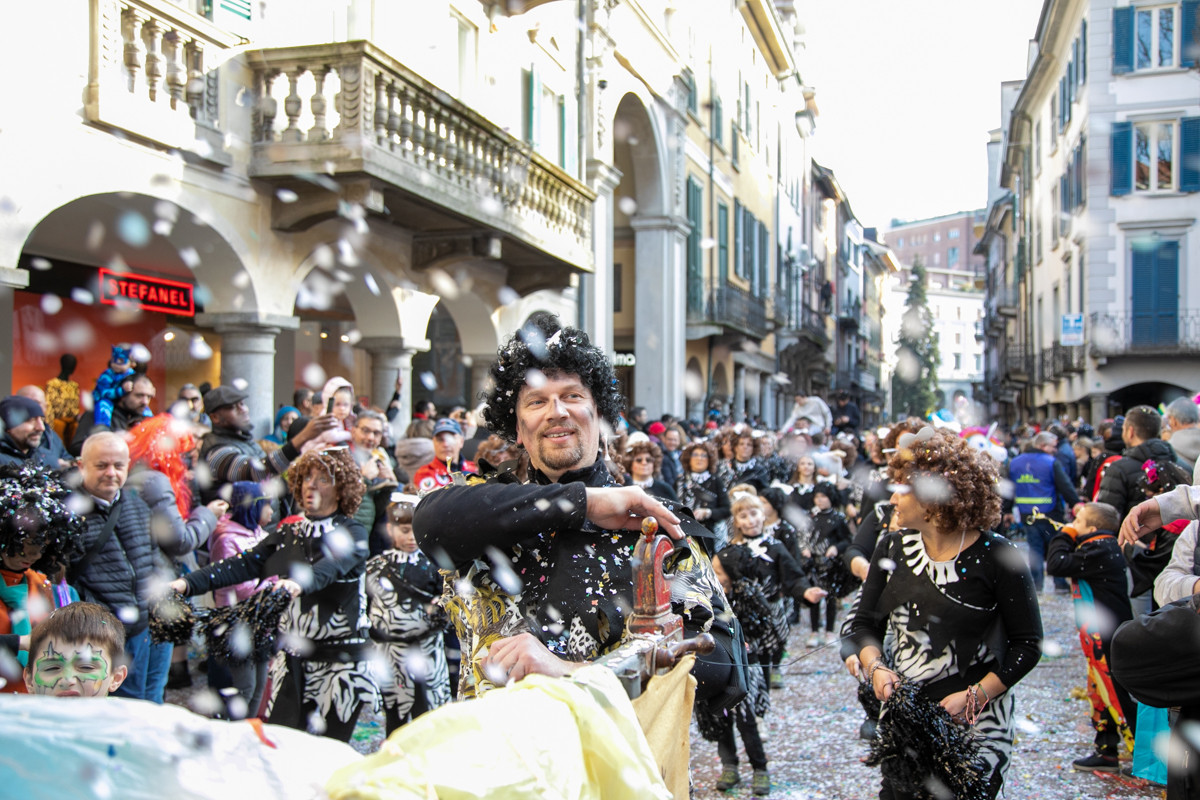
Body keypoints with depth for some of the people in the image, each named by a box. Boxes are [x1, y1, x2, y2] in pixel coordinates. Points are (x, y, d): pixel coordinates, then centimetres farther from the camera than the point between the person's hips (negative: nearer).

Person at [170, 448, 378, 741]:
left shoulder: (352, 533, -3)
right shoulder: (288, 531, 12)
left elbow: (331, 565, -25)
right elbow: (245, 564, 2)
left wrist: (299, 583, -46)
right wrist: (188, 582, -12)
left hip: (339, 659, -5)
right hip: (292, 654, 5)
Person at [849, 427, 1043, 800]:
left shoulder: (996, 556, -12)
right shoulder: (892, 548, 4)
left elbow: (1028, 643, -8)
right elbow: (864, 624, 10)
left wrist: (974, 697, -18)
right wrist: (875, 668, -10)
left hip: (977, 722, -4)